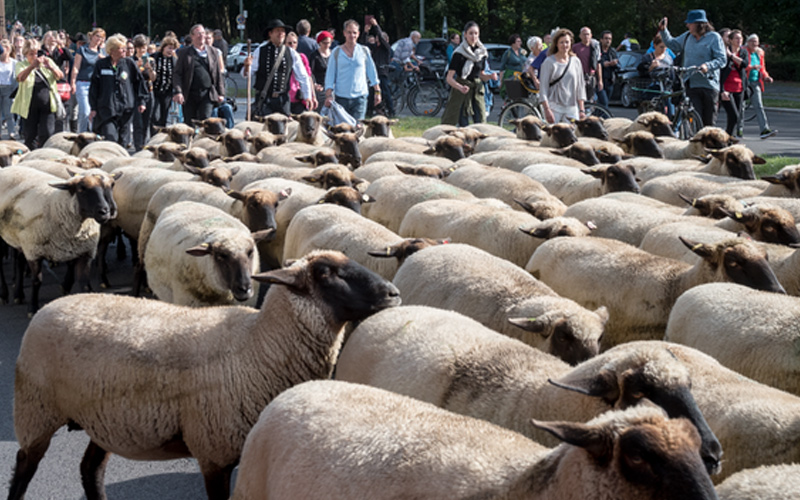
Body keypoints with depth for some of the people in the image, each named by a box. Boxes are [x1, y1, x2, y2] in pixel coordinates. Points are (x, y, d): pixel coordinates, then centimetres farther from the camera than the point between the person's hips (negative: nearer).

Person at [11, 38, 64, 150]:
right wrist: (32, 66, -35)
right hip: (30, 106, -1)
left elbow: (60, 76, -1)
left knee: (47, 134, -8)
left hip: (47, 106, 1)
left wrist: (51, 67, -22)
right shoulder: (21, 65, 3)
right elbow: (20, 78, -19)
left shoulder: (47, 62, 10)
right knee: (30, 136, 3)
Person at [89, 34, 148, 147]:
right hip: (107, 108, -2)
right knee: (110, 138, -14)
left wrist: (141, 101, 8)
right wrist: (93, 108, 3)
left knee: (123, 141, 6)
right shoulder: (101, 65, 3)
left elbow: (139, 82, 12)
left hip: (126, 108, 2)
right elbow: (94, 86, 6)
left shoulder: (129, 63, 5)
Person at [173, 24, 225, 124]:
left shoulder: (213, 52, 12)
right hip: (190, 95, 0)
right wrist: (178, 92, -13)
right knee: (189, 125, 5)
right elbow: (177, 74, 0)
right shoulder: (184, 53, 5)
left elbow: (218, 74, 13)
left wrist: (221, 93, 8)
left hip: (207, 94, 1)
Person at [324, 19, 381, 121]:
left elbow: (372, 72, 16)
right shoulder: (337, 52, 5)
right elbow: (330, 75, 6)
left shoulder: (364, 51, 7)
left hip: (360, 97, 0)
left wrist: (377, 92, 13)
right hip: (341, 97, 0)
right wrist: (328, 95, -3)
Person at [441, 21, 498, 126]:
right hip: (461, 92, -5)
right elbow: (449, 78, -12)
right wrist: (460, 87, -30)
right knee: (463, 125, -7)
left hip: (477, 89, 5)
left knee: (480, 122, -3)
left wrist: (490, 76, -5)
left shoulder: (482, 53, 7)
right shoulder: (459, 54, -9)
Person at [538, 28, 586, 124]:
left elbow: (580, 86, 14)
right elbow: (543, 88, -3)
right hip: (554, 106, -3)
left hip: (572, 108, 3)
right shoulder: (549, 62, -1)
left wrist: (581, 110, 8)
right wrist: (547, 109, -11)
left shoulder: (576, 62, 10)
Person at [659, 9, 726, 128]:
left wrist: (708, 66, -27)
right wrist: (663, 30, 16)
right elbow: (672, 44, 28)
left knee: (709, 122, 3)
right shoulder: (687, 36, 13)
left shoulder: (714, 37, -4)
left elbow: (721, 60, -10)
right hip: (691, 86, 3)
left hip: (709, 86, -3)